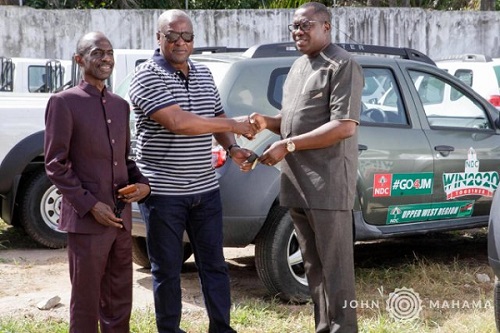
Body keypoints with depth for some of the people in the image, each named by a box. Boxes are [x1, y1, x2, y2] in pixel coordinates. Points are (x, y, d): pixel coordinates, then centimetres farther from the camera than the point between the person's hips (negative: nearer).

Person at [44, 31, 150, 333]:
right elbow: (55, 164, -9)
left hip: (121, 218, 6)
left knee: (119, 303, 13)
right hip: (87, 220, -6)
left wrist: (143, 184, 1)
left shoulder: (121, 105, 14)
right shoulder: (64, 102, -5)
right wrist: (91, 205, -15)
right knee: (86, 303, 2)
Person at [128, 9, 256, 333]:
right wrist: (235, 125, -20)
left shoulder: (204, 74, 10)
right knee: (167, 270, 6)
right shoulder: (148, 76, -12)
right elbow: (178, 123, -25)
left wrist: (232, 148, -1)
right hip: (163, 191, -6)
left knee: (214, 264, 11)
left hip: (206, 188, 6)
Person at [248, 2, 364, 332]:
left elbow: (344, 126, -18)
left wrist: (287, 146, -19)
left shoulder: (342, 65, -8)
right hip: (298, 183, 8)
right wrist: (268, 122, 4)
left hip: (328, 184, -8)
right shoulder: (299, 67, 19)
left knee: (335, 268, -3)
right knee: (314, 266, 13)